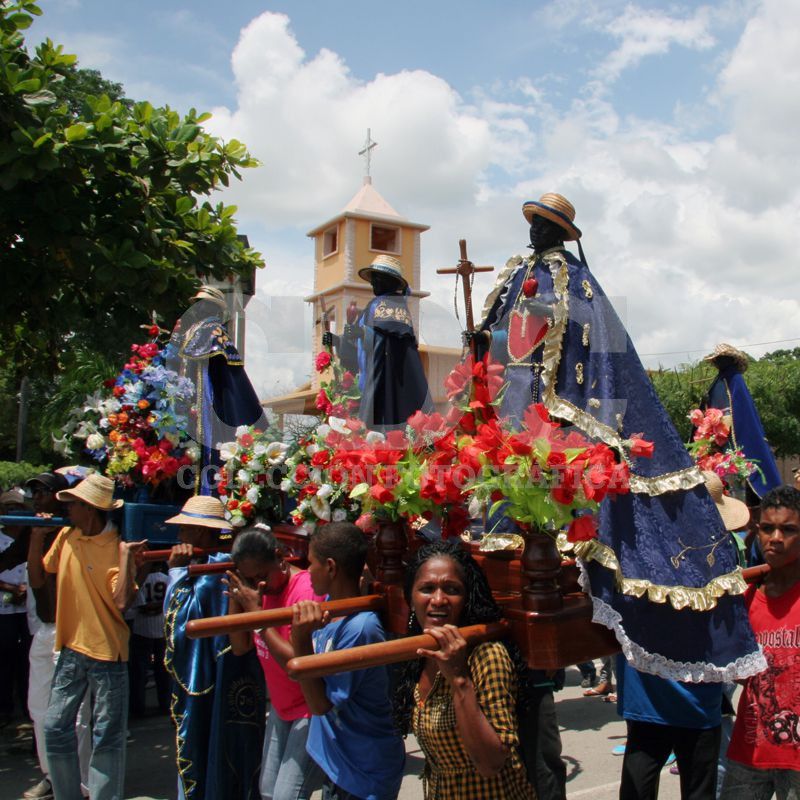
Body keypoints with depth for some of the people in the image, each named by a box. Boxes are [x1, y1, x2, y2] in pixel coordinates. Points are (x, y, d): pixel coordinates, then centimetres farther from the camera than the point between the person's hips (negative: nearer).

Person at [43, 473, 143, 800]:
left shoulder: (117, 547, -14)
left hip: (107, 652, -6)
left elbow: (122, 601, -24)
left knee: (107, 737, 4)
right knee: (55, 728, 9)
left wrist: (126, 555, -26)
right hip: (71, 648, 6)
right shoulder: (66, 536, 4)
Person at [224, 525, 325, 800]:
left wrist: (255, 611, -27)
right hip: (281, 706, 8)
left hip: (310, 708, -8)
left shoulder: (306, 589, -23)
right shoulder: (258, 588, 1)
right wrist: (235, 597, -12)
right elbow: (240, 647, 0)